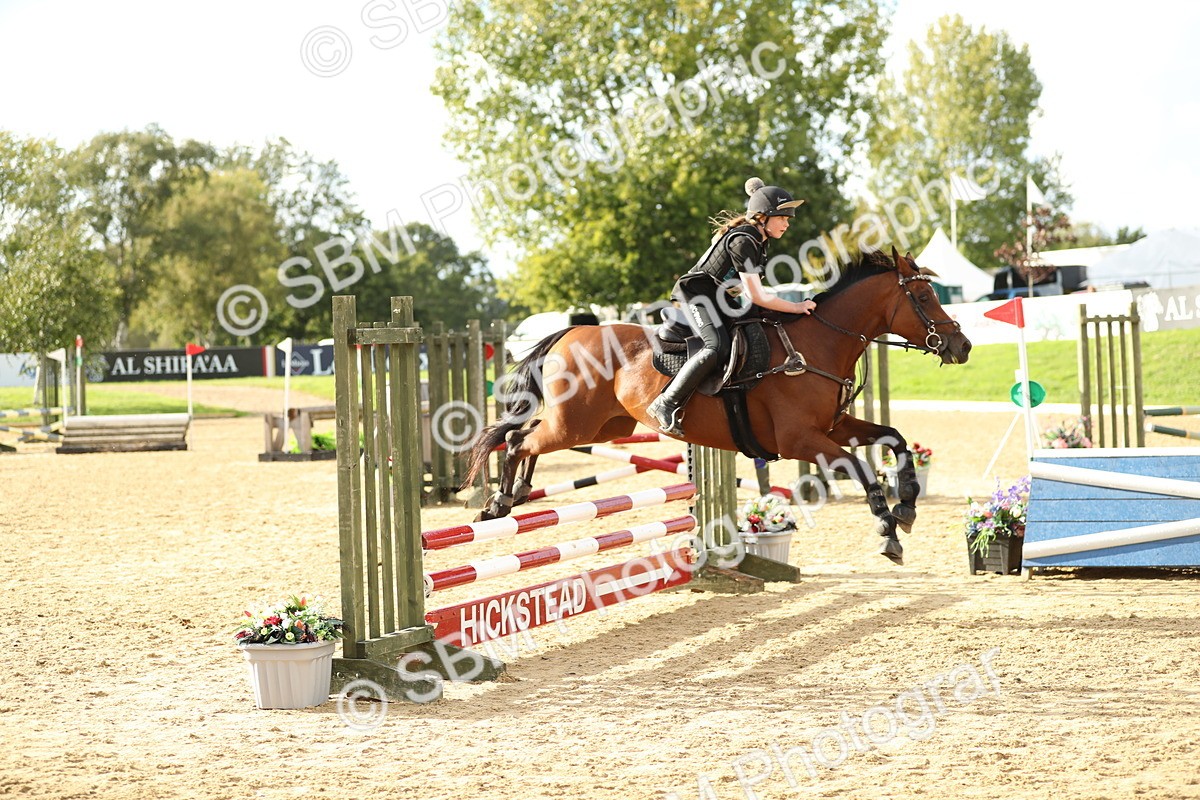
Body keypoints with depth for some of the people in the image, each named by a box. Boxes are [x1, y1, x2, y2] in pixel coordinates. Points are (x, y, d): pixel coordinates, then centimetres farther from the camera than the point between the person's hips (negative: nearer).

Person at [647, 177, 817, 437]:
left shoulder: (760, 239, 8)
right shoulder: (743, 241, -23)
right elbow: (757, 297, -25)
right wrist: (797, 307, -21)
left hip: (718, 298, 11)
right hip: (697, 292, -11)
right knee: (718, 347, -31)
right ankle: (666, 404, -28)